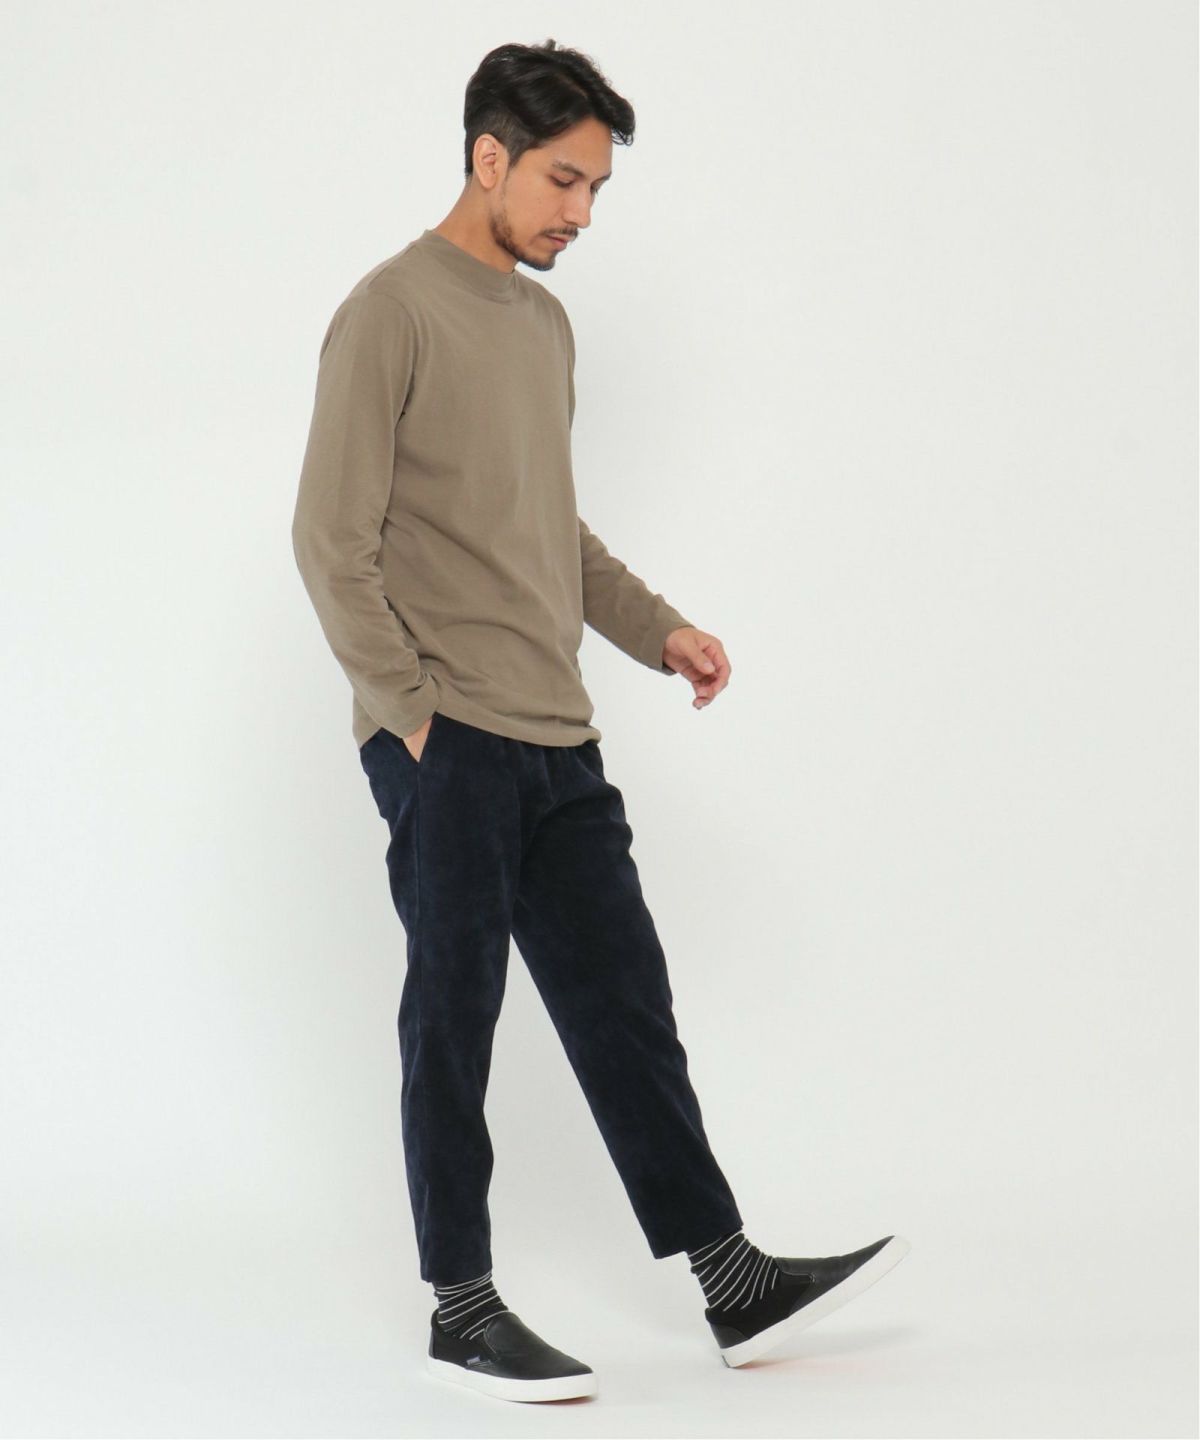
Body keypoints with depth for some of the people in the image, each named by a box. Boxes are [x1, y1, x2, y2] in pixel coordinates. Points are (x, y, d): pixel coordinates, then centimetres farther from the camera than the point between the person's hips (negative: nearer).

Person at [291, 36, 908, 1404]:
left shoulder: (545, 323, 17)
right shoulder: (392, 312, -8)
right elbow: (332, 539, -11)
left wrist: (657, 628, 12)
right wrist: (407, 711, -13)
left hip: (555, 740, 8)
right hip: (444, 741, -7)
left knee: (624, 1004, 8)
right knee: (454, 1020, 1)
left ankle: (732, 1281, 12)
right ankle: (462, 1308, 11)